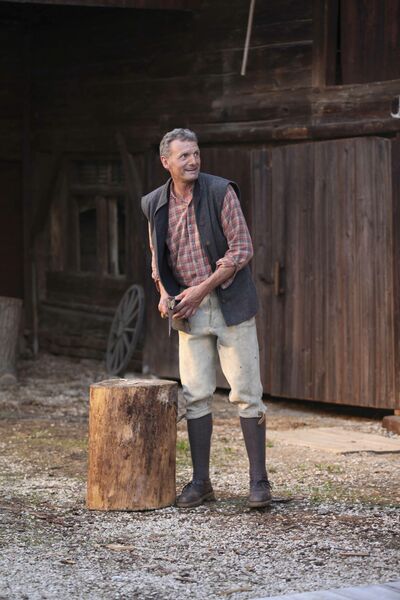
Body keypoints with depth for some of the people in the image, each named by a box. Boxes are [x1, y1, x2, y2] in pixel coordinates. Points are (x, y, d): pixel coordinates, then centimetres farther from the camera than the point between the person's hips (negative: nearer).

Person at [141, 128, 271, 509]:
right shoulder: (155, 204, 4)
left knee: (246, 392, -3)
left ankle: (258, 479, 2)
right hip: (189, 308, 4)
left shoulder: (220, 192, -9)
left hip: (230, 301, -4)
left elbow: (241, 248, -11)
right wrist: (164, 292, 0)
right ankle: (200, 481, 9)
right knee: (195, 395, 2)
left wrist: (203, 289, -15)